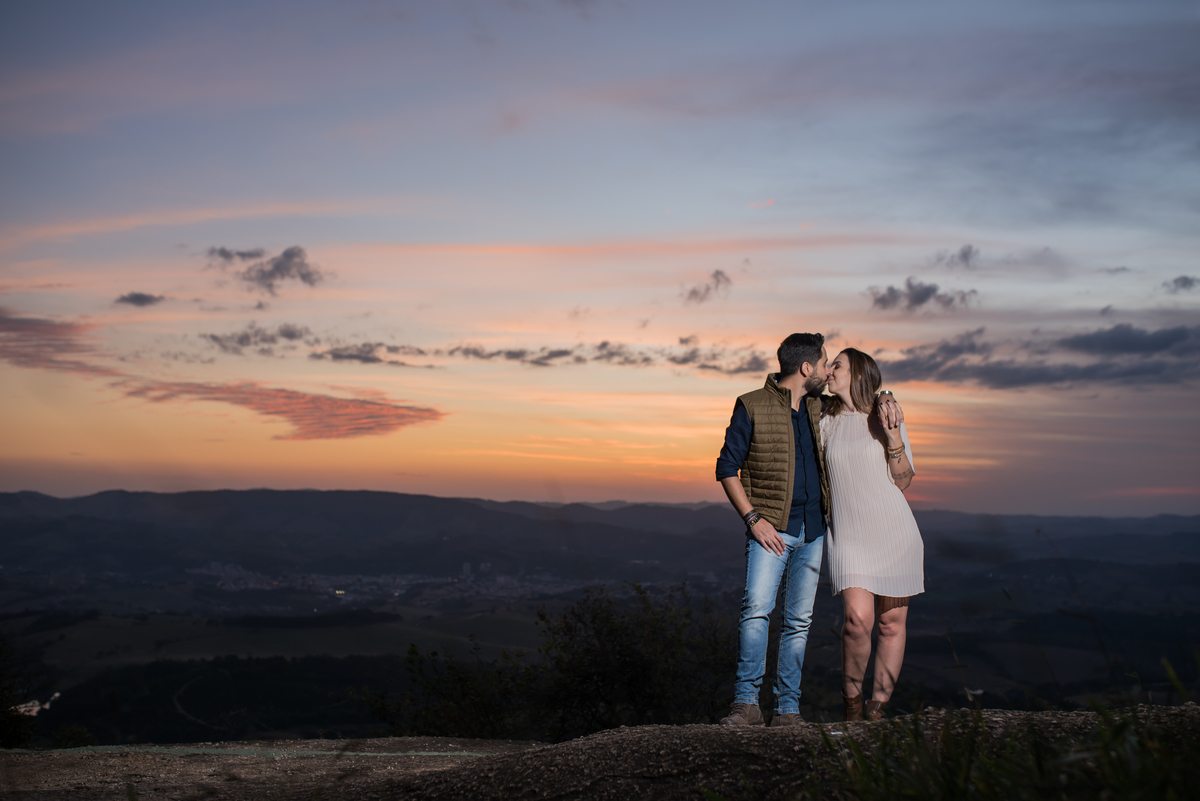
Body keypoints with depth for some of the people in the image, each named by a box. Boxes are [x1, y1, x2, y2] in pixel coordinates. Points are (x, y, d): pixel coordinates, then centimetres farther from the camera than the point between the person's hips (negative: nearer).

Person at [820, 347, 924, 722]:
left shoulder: (887, 418, 2)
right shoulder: (827, 421, 8)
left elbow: (904, 482, -1)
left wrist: (893, 437, -13)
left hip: (895, 533, 0)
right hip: (849, 537, 0)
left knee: (892, 624, 3)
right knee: (858, 619, -18)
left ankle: (876, 711, 18)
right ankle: (852, 696, 7)